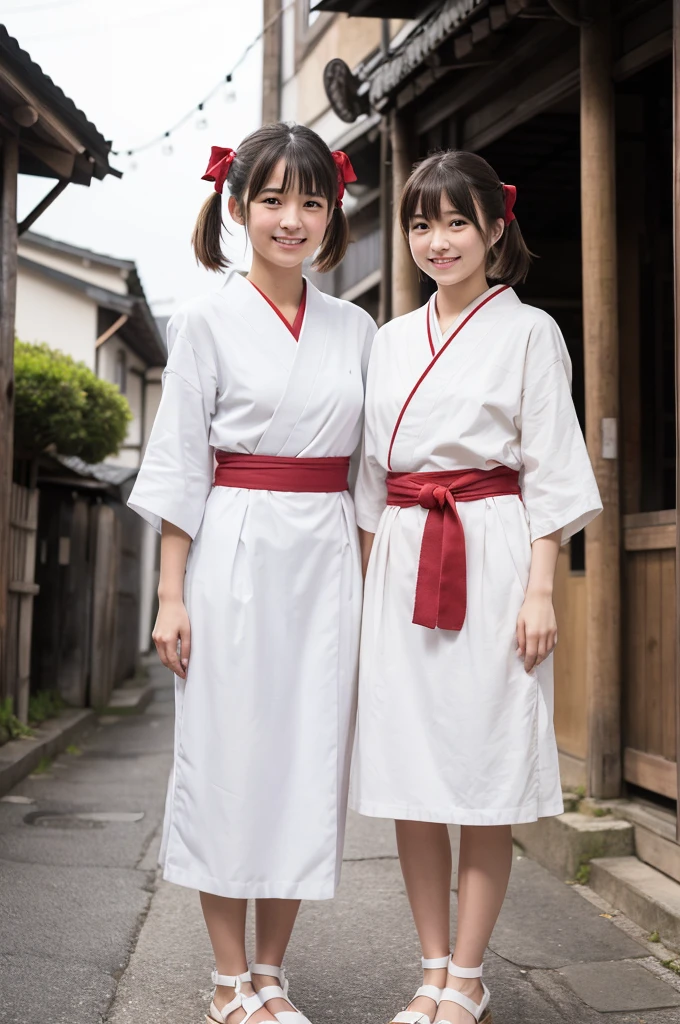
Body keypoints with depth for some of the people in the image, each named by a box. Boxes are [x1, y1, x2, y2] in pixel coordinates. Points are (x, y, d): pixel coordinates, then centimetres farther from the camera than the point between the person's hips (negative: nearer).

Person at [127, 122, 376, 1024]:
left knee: (310, 756, 5)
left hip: (327, 559, 4)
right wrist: (171, 593, -7)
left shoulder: (355, 329, 11)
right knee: (229, 756, 0)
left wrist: (369, 579, 7)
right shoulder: (208, 320, -1)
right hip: (235, 552, -4)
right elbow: (180, 463, -3)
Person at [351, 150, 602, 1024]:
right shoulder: (391, 341, 15)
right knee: (408, 769, 5)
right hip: (403, 561, 5)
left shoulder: (528, 332, 2)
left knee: (483, 769, -1)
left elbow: (550, 468, -3)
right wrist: (370, 580, 11)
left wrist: (540, 589, -10)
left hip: (491, 555, -4)